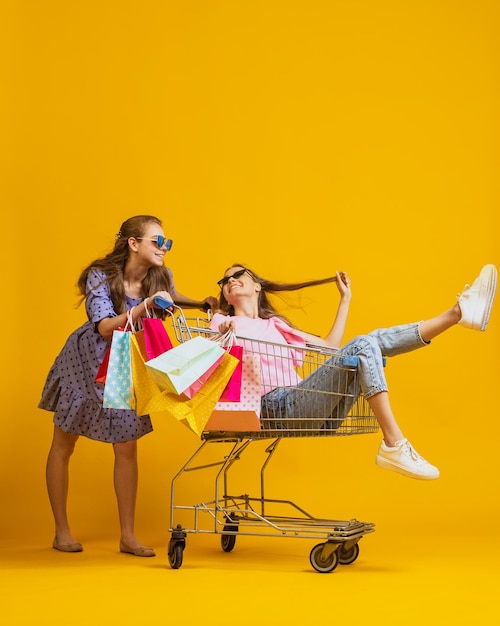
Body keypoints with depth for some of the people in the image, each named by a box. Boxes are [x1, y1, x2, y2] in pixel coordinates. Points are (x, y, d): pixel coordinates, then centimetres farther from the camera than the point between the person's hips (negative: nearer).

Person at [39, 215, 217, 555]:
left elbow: (171, 297, 12)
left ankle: (128, 536, 6)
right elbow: (105, 328, -31)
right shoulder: (101, 276, -23)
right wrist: (144, 306, -42)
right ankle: (62, 532, 18)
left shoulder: (161, 277, -11)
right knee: (63, 446, 5)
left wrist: (202, 304, -6)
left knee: (127, 449, -2)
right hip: (83, 364, -3)